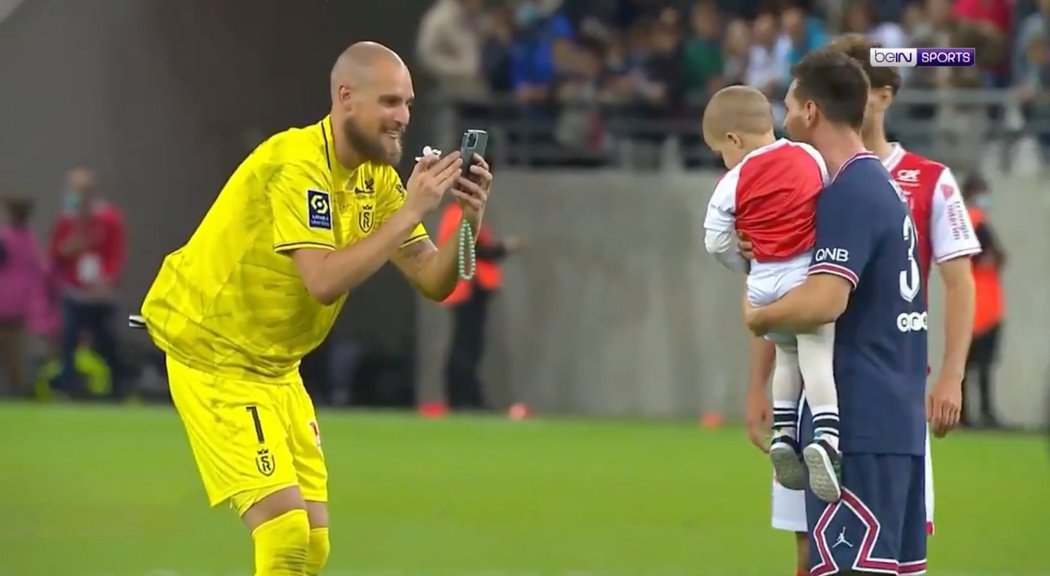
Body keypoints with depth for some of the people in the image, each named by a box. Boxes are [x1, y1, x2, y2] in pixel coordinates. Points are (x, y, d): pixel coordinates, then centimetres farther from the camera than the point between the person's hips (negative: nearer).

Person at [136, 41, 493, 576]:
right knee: (286, 528, -19)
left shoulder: (376, 177, 2)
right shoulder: (298, 164, -23)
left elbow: (433, 281, 1)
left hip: (276, 367, 9)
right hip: (213, 356, -9)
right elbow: (324, 281, -34)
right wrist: (409, 211, -33)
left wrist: (467, 220, -17)